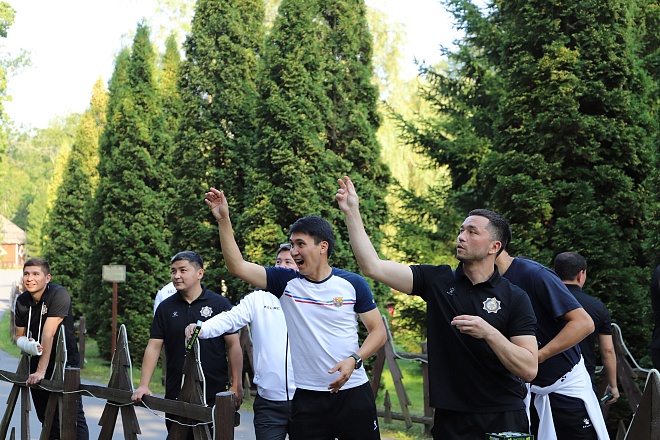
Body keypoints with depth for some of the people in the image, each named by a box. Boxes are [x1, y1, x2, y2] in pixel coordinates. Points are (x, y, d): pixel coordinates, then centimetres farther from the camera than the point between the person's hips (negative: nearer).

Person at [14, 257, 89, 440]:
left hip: (65, 362, -6)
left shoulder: (59, 295, -19)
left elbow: (48, 334, -24)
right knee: (45, 416, 10)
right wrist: (26, 344, -15)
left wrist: (41, 370, -28)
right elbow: (19, 334, 11)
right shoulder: (22, 301, 1)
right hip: (37, 363, 6)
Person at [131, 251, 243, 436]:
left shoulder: (219, 304, -1)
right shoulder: (165, 308, 7)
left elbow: (233, 345, -1)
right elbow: (154, 346, 5)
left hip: (214, 396, -2)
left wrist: (237, 385, -6)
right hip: (175, 394, 3)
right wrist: (143, 385, -4)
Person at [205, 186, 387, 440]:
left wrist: (354, 360, -13)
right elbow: (237, 266, -6)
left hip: (353, 391, -1)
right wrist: (223, 219, -13)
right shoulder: (286, 282, 1)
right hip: (306, 397, 1)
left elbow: (378, 331, 3)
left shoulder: (352, 284, -2)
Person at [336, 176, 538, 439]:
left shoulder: (514, 299, -5)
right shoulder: (437, 281, 2)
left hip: (502, 418, -2)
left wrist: (488, 333, -24)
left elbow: (529, 369, -11)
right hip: (450, 418, 2)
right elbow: (373, 267, -6)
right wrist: (351, 212, -8)